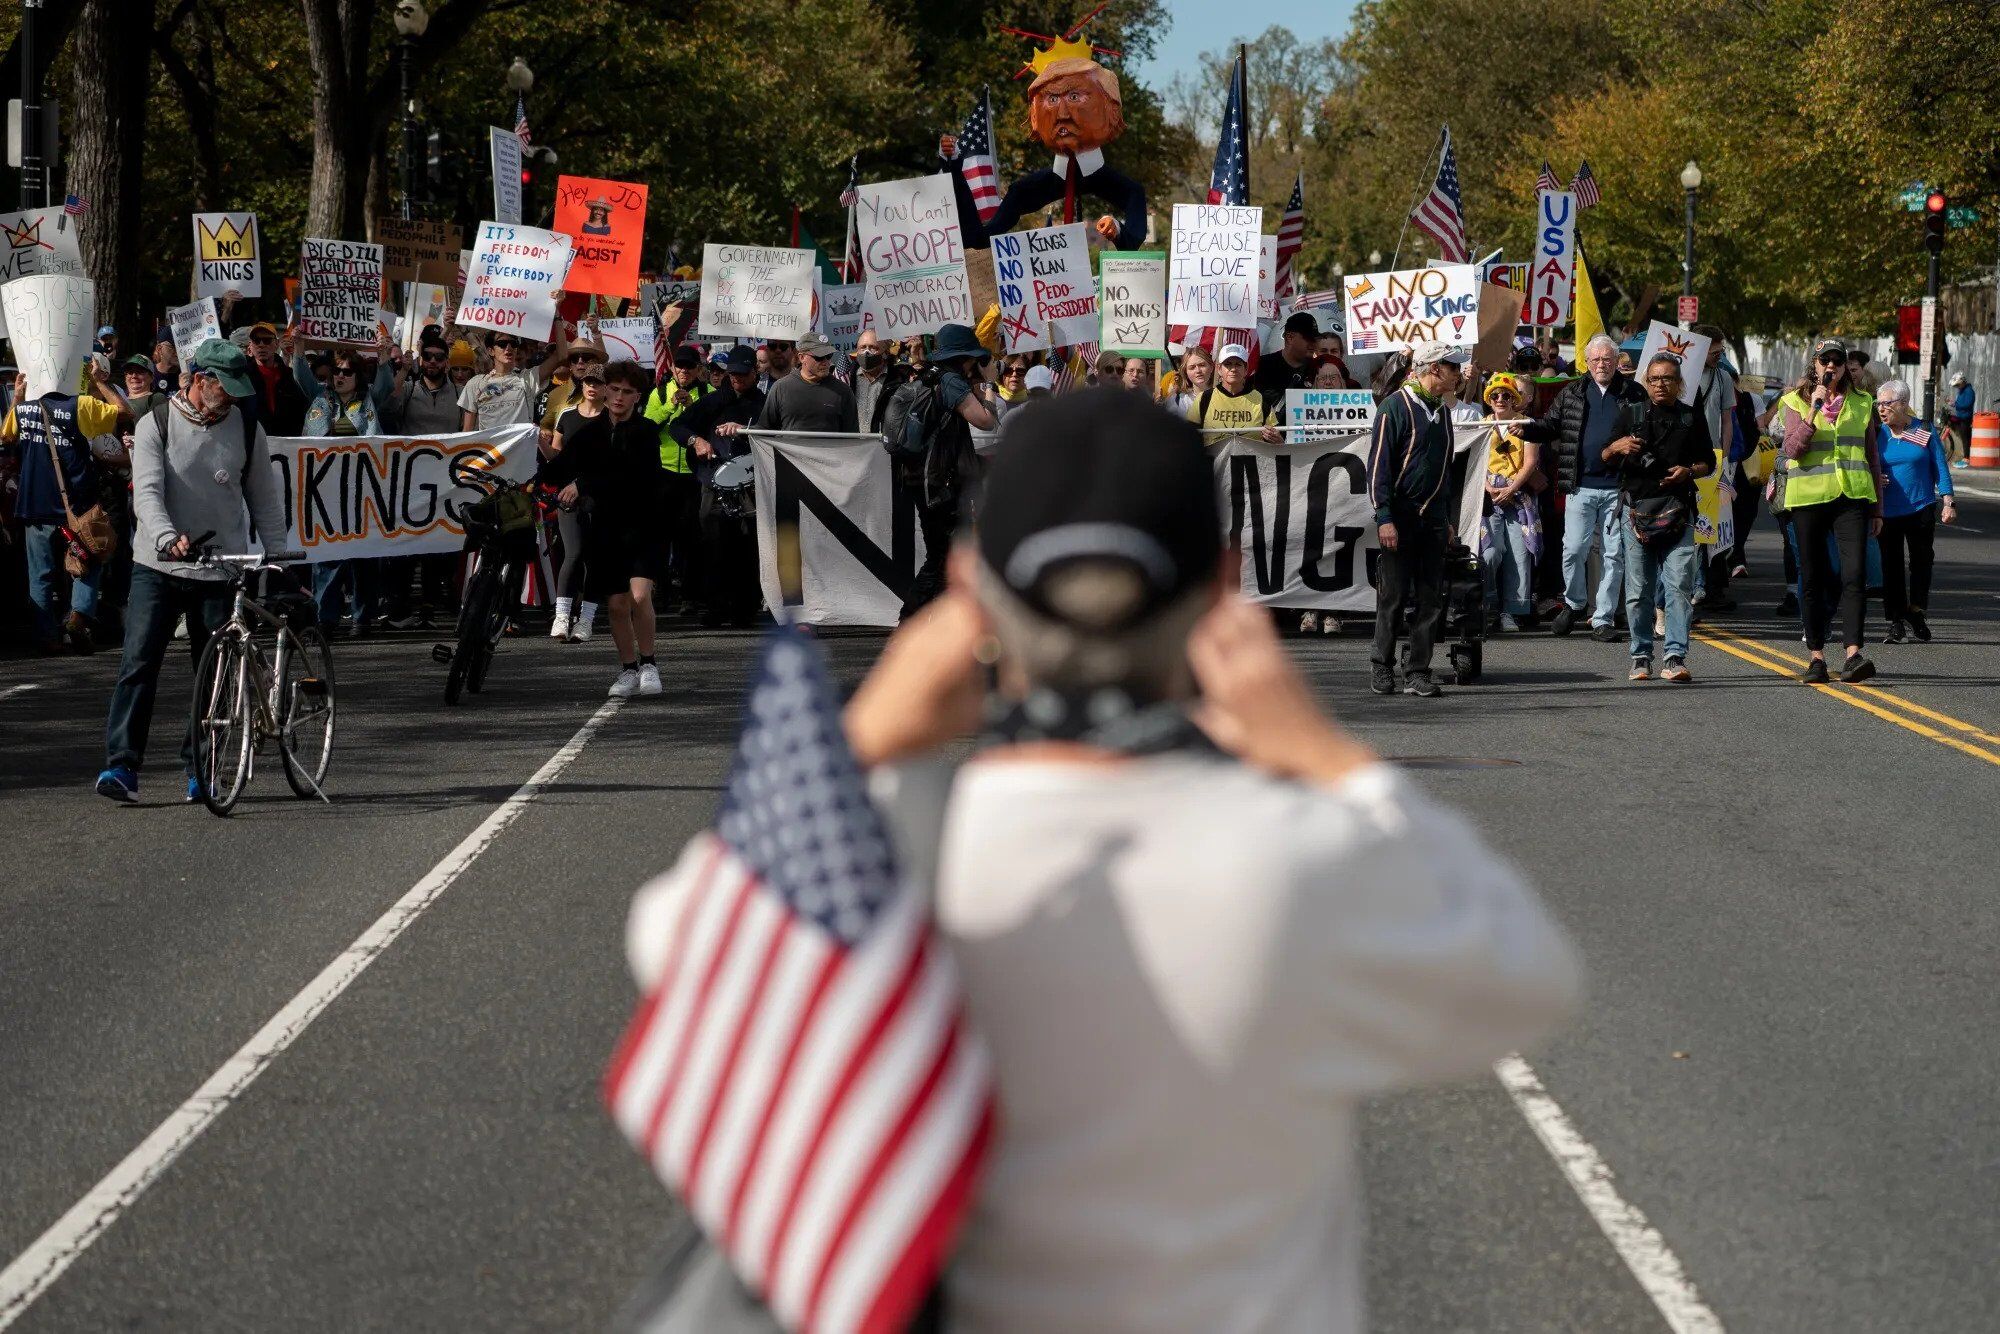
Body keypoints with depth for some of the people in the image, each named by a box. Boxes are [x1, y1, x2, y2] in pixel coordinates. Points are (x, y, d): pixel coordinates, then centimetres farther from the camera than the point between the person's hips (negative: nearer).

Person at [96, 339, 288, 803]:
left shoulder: (247, 430, 4)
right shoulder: (156, 424, -3)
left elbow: (265, 500, 12)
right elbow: (147, 491, -14)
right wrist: (168, 537, -32)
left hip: (221, 573, 2)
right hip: (157, 567, -2)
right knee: (139, 664, -10)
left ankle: (198, 767, 17)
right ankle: (122, 765, -10)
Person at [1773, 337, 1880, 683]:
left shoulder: (1862, 403, 11)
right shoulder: (1795, 402, 4)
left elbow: (1872, 458, 16)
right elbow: (1792, 449, -10)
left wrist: (1877, 508, 15)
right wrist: (1814, 411, -18)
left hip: (1852, 498, 1)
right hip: (1808, 497, -1)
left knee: (1855, 574, -14)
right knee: (1813, 579, 4)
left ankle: (1853, 654, -21)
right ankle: (1816, 656, 13)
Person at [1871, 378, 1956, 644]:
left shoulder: (1924, 432, 1)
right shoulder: (1877, 434, 5)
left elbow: (1940, 469, 3)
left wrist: (1948, 502, -4)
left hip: (1921, 509, -1)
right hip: (1887, 511, 1)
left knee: (1921, 562, 0)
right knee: (1891, 566, 1)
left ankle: (1916, 614, 7)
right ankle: (1897, 622, 5)